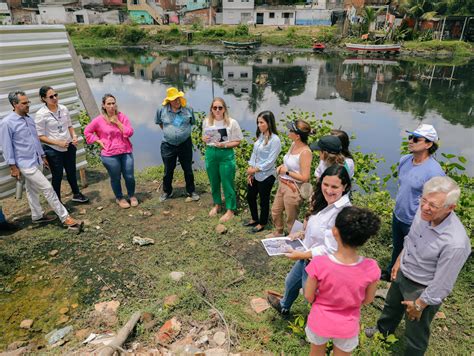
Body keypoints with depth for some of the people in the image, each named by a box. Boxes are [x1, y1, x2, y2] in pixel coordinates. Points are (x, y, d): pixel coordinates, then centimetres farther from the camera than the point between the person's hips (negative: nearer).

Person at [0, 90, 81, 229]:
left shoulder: (29, 119, 8)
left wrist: (43, 156, 19)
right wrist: (13, 166, -12)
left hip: (37, 161, 7)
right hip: (26, 164, -7)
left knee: (33, 190, 20)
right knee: (48, 188, -10)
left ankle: (37, 216, 34)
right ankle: (65, 218, -5)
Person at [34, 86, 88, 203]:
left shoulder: (63, 109, -2)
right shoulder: (41, 114, -15)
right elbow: (40, 136, -13)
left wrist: (74, 136, -7)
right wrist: (58, 143, -22)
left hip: (69, 147, 4)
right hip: (53, 150, -4)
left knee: (71, 172, 19)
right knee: (57, 176, 7)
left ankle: (76, 194, 40)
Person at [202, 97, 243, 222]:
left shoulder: (232, 123, -11)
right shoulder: (206, 121, 1)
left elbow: (237, 142, -6)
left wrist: (224, 145, -21)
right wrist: (204, 139, -9)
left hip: (226, 155, -4)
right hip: (210, 154, 4)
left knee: (227, 183, 4)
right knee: (213, 182, 18)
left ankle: (230, 210, 19)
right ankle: (217, 204, 39)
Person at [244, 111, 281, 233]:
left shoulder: (275, 140, -19)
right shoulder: (260, 136, 3)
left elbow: (270, 161, -20)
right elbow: (254, 153, 6)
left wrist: (255, 169, -14)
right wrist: (250, 170, -1)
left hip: (266, 176, -7)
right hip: (255, 174, 8)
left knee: (264, 200, 10)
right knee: (250, 196, 20)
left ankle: (262, 223, 32)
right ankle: (255, 219, 42)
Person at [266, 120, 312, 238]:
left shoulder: (305, 152, -25)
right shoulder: (293, 144, -1)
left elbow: (304, 178, -27)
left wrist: (286, 172, -18)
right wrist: (281, 167, -3)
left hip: (293, 189, -9)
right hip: (282, 184, 9)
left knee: (291, 219, 11)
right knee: (275, 210, 27)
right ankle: (278, 232, 52)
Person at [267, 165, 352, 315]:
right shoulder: (325, 201, -5)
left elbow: (330, 250, -29)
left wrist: (301, 255, -24)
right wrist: (302, 233, 1)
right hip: (307, 257, 10)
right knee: (290, 282, 33)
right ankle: (284, 306, 64)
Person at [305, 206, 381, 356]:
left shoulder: (319, 264, -33)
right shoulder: (371, 268, -27)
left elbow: (309, 297, -16)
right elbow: (367, 300, -9)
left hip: (320, 322, -1)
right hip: (347, 327, 1)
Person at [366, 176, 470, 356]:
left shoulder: (455, 243, -39)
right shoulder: (424, 211, -20)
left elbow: (441, 285, -25)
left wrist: (419, 304, -12)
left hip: (423, 290, -7)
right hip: (402, 274, 7)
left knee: (415, 335, 19)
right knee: (391, 306, 34)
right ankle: (383, 330, 65)